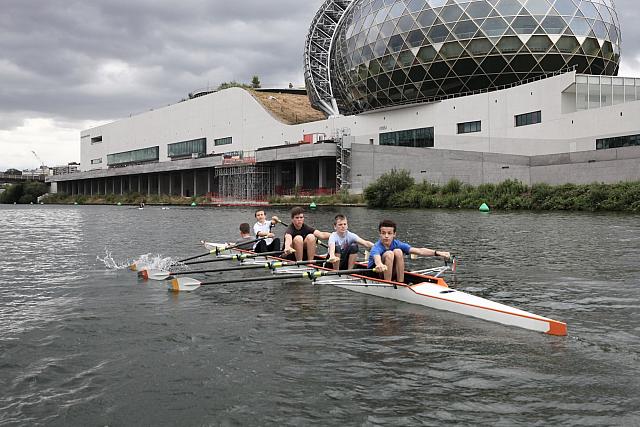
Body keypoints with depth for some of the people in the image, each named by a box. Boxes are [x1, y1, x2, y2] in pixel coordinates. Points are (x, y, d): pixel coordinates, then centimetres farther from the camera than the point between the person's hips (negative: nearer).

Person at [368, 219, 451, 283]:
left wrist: (437, 253, -31)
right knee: (389, 254, -29)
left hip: (392, 275, 4)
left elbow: (419, 251, -18)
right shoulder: (376, 248, -23)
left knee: (398, 252, -21)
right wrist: (379, 265, -74)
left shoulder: (397, 244, -9)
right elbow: (377, 258, -49)